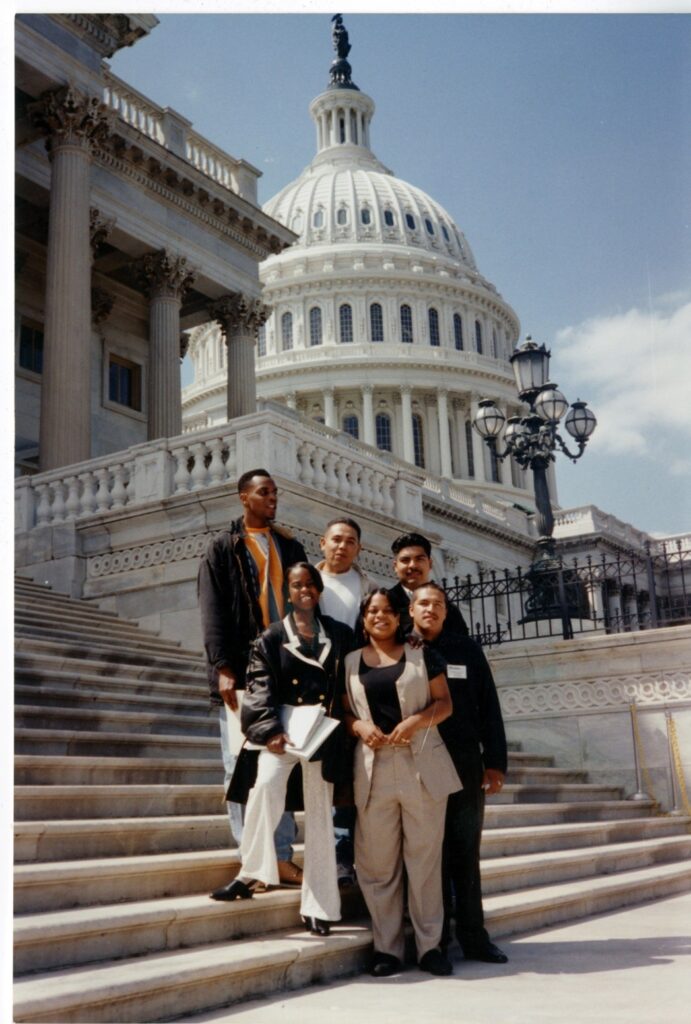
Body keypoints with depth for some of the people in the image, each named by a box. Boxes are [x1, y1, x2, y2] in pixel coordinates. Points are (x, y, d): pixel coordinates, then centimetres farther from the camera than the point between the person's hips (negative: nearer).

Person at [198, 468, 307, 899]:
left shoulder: (290, 547, 17)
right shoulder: (222, 549, 6)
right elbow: (213, 613, -2)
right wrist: (223, 668, -12)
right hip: (241, 671, -3)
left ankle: (282, 859, 7)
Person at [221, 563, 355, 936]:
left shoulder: (341, 635, 11)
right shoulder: (271, 638, 6)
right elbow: (259, 687, -4)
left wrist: (339, 728, -3)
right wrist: (269, 730, -18)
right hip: (282, 730, -1)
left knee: (320, 817, 4)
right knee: (265, 784, -30)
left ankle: (318, 906, 11)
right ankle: (252, 871, -15)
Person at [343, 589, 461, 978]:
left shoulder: (422, 655, 8)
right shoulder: (351, 662, 13)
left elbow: (444, 703, 4)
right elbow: (344, 710, 13)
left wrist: (416, 720, -14)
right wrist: (359, 726, -8)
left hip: (422, 765, -1)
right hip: (373, 768, 2)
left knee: (425, 857, 1)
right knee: (377, 862, 3)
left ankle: (430, 945, 10)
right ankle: (388, 947, 12)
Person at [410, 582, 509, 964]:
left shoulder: (467, 650, 8)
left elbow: (489, 708, 6)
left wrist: (495, 762, 0)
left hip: (465, 764, 1)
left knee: (466, 852, 6)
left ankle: (473, 936, 13)